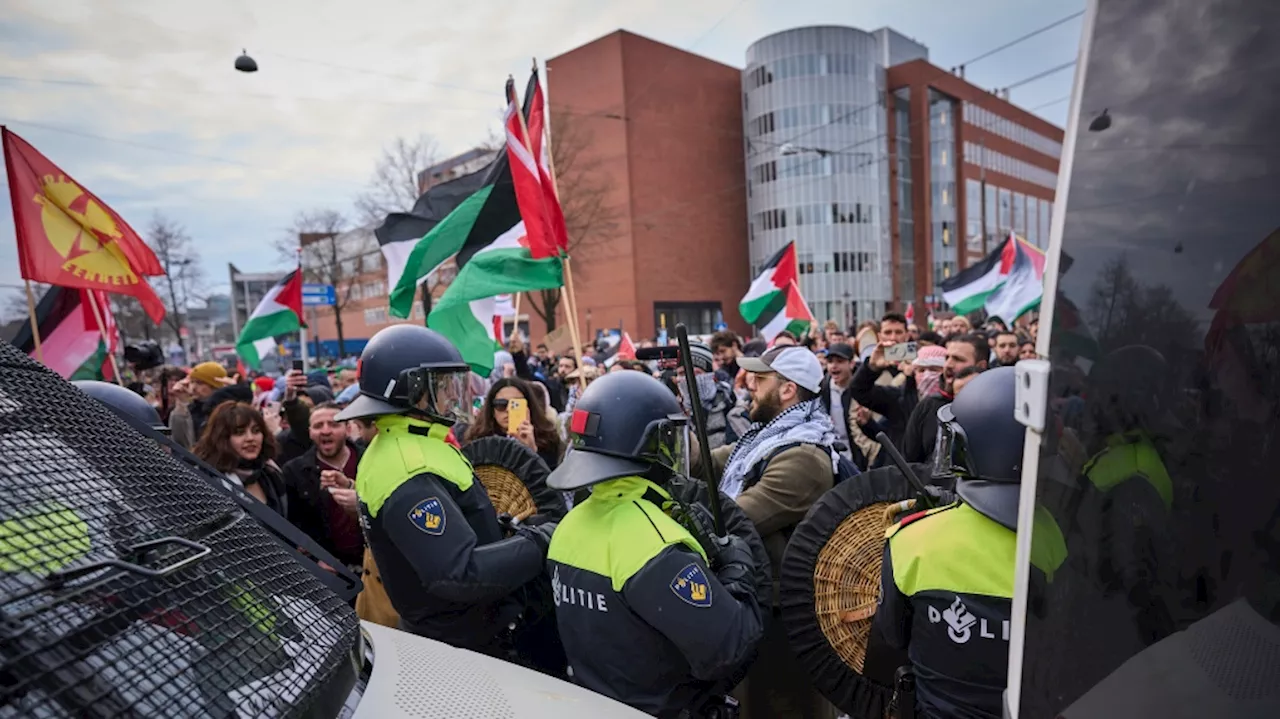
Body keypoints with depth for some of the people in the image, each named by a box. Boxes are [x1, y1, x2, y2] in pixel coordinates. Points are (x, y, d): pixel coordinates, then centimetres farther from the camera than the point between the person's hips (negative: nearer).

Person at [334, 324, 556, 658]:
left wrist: (504, 528, 3)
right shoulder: (410, 479, -29)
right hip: (463, 644, -9)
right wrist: (538, 543, -27)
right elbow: (458, 574, -35)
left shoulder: (397, 448, 4)